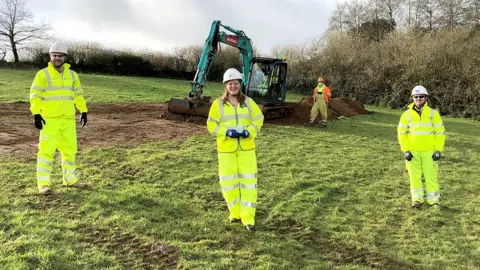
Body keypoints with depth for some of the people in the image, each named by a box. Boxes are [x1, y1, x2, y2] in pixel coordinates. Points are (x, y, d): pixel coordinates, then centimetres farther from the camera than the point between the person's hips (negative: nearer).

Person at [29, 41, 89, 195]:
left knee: (70, 149, 11)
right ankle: (43, 184, 0)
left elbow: (78, 94, 17)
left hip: (68, 120, 5)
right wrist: (36, 115, -15)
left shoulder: (72, 75, 10)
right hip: (49, 119, -5)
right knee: (46, 150, -6)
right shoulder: (43, 74, -3)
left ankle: (70, 179, 23)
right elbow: (35, 96, -7)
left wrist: (84, 112, 11)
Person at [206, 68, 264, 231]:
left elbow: (258, 120, 5)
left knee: (249, 181, -2)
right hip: (226, 149, -1)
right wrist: (227, 132, -17)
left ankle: (248, 217, 5)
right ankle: (235, 212, 26)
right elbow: (211, 125, -2)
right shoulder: (218, 104, -2)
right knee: (228, 181, 6)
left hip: (246, 148, 1)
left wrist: (248, 132, -13)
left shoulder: (248, 102, 3)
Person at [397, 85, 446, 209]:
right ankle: (417, 199, 19)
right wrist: (405, 150, -6)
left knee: (430, 176, 2)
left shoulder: (433, 113, -2)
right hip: (412, 151, 1)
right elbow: (401, 133, 1)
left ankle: (434, 200, 16)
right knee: (414, 176, 6)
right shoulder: (407, 114, 0)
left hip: (429, 151, -1)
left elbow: (440, 132, 0)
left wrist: (438, 150, -7)